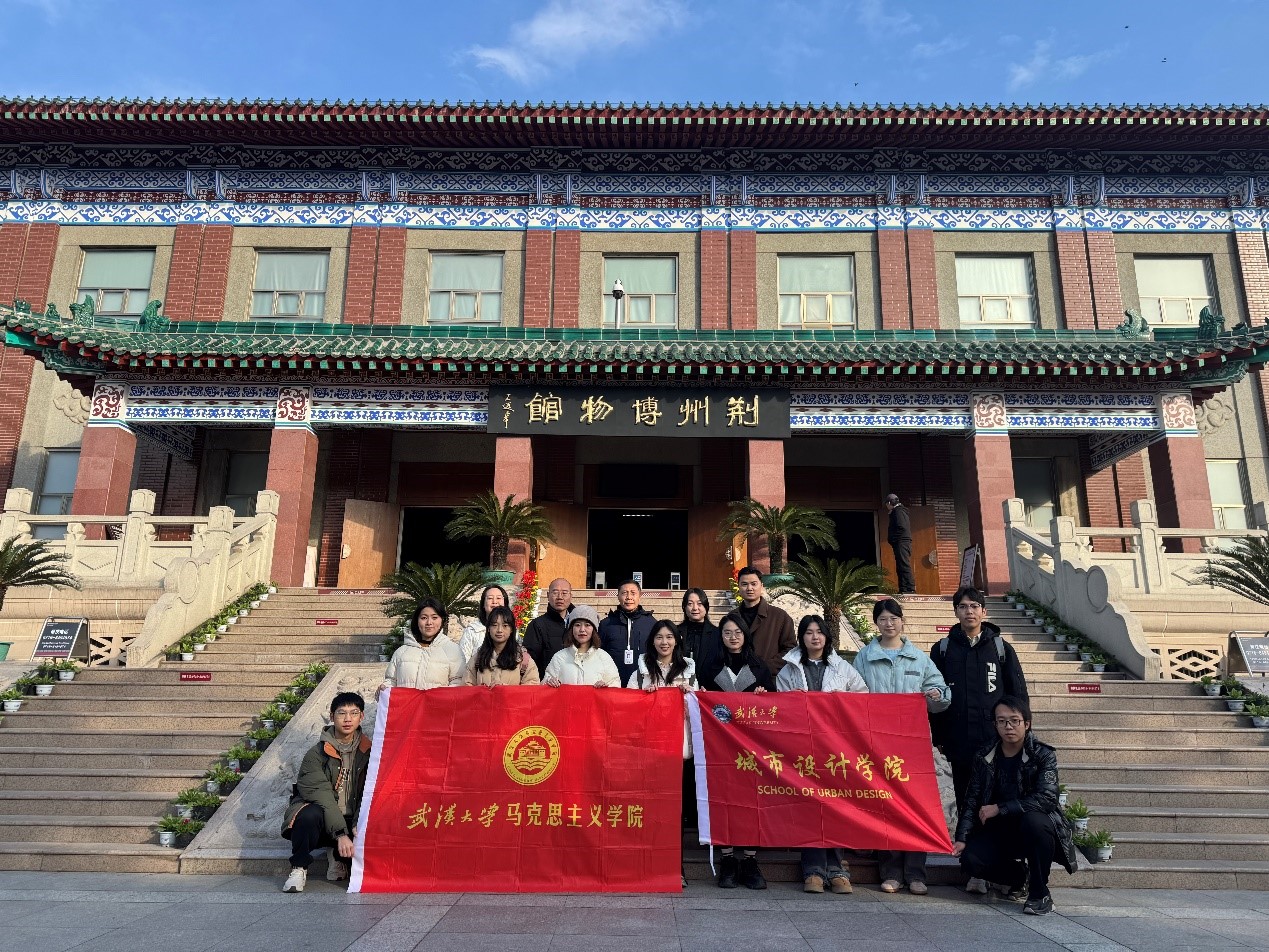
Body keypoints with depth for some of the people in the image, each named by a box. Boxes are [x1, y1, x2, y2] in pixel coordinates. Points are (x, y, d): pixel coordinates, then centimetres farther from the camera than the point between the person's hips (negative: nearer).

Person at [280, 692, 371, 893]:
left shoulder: (367, 752, 2)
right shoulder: (316, 754, -7)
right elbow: (322, 795, -18)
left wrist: (358, 825, -23)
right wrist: (341, 834, -28)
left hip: (351, 822, 3)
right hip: (321, 820, -3)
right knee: (310, 815, -36)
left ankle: (339, 858, 7)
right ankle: (299, 868, -11)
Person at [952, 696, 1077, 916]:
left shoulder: (1044, 755, -11)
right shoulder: (983, 758, -1)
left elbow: (1046, 798, -24)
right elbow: (972, 801, -2)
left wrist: (999, 809, -24)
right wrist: (961, 838, -14)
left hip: (1036, 827, -3)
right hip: (999, 831, 3)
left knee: (1034, 820, -38)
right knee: (970, 860, -22)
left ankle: (1040, 893, -15)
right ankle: (1018, 876, 13)